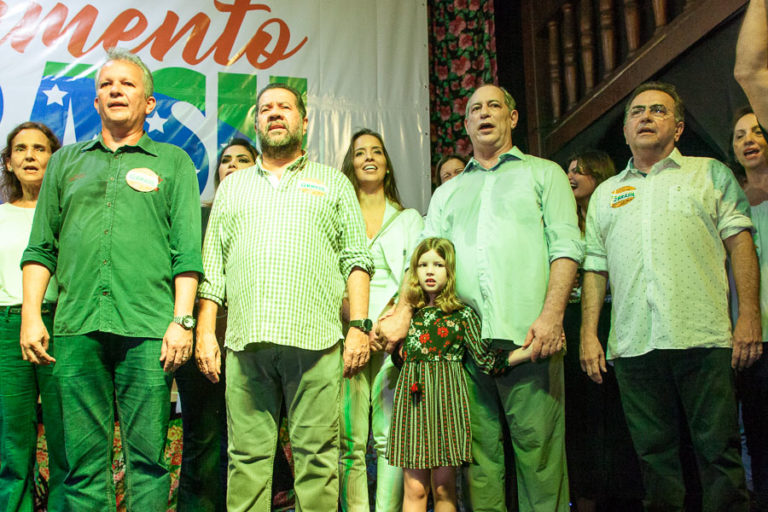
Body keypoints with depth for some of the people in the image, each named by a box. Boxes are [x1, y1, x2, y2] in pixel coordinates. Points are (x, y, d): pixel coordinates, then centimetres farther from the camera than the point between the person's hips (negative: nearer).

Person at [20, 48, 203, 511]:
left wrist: (182, 320, -6)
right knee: (84, 454, 4)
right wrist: (31, 315, 5)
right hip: (77, 328, 2)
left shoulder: (173, 162, 13)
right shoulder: (66, 161, 20)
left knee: (148, 453, 0)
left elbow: (187, 251, 4)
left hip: (147, 329, -2)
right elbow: (41, 247, 16)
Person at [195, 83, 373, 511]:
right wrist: (205, 331, 5)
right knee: (247, 457, 2)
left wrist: (359, 326, -4)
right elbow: (212, 266, 16)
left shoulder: (334, 182, 16)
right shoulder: (233, 186, 22)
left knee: (318, 456, -2)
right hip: (246, 342, 2)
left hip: (315, 340, -2)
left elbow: (356, 259, 8)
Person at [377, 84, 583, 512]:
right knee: (480, 453, 4)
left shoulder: (543, 173, 14)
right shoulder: (447, 192, 25)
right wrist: (403, 313, -1)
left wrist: (552, 315, -13)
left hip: (528, 336, -3)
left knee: (538, 451, -5)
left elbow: (566, 246, 2)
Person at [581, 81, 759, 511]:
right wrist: (589, 333, 7)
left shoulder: (710, 174, 13)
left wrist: (749, 315, -7)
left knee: (718, 448, -1)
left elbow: (740, 242, 4)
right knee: (654, 451, 7)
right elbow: (595, 269, 17)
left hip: (703, 338, -2)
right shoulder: (605, 193, 20)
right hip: (633, 345, 3)